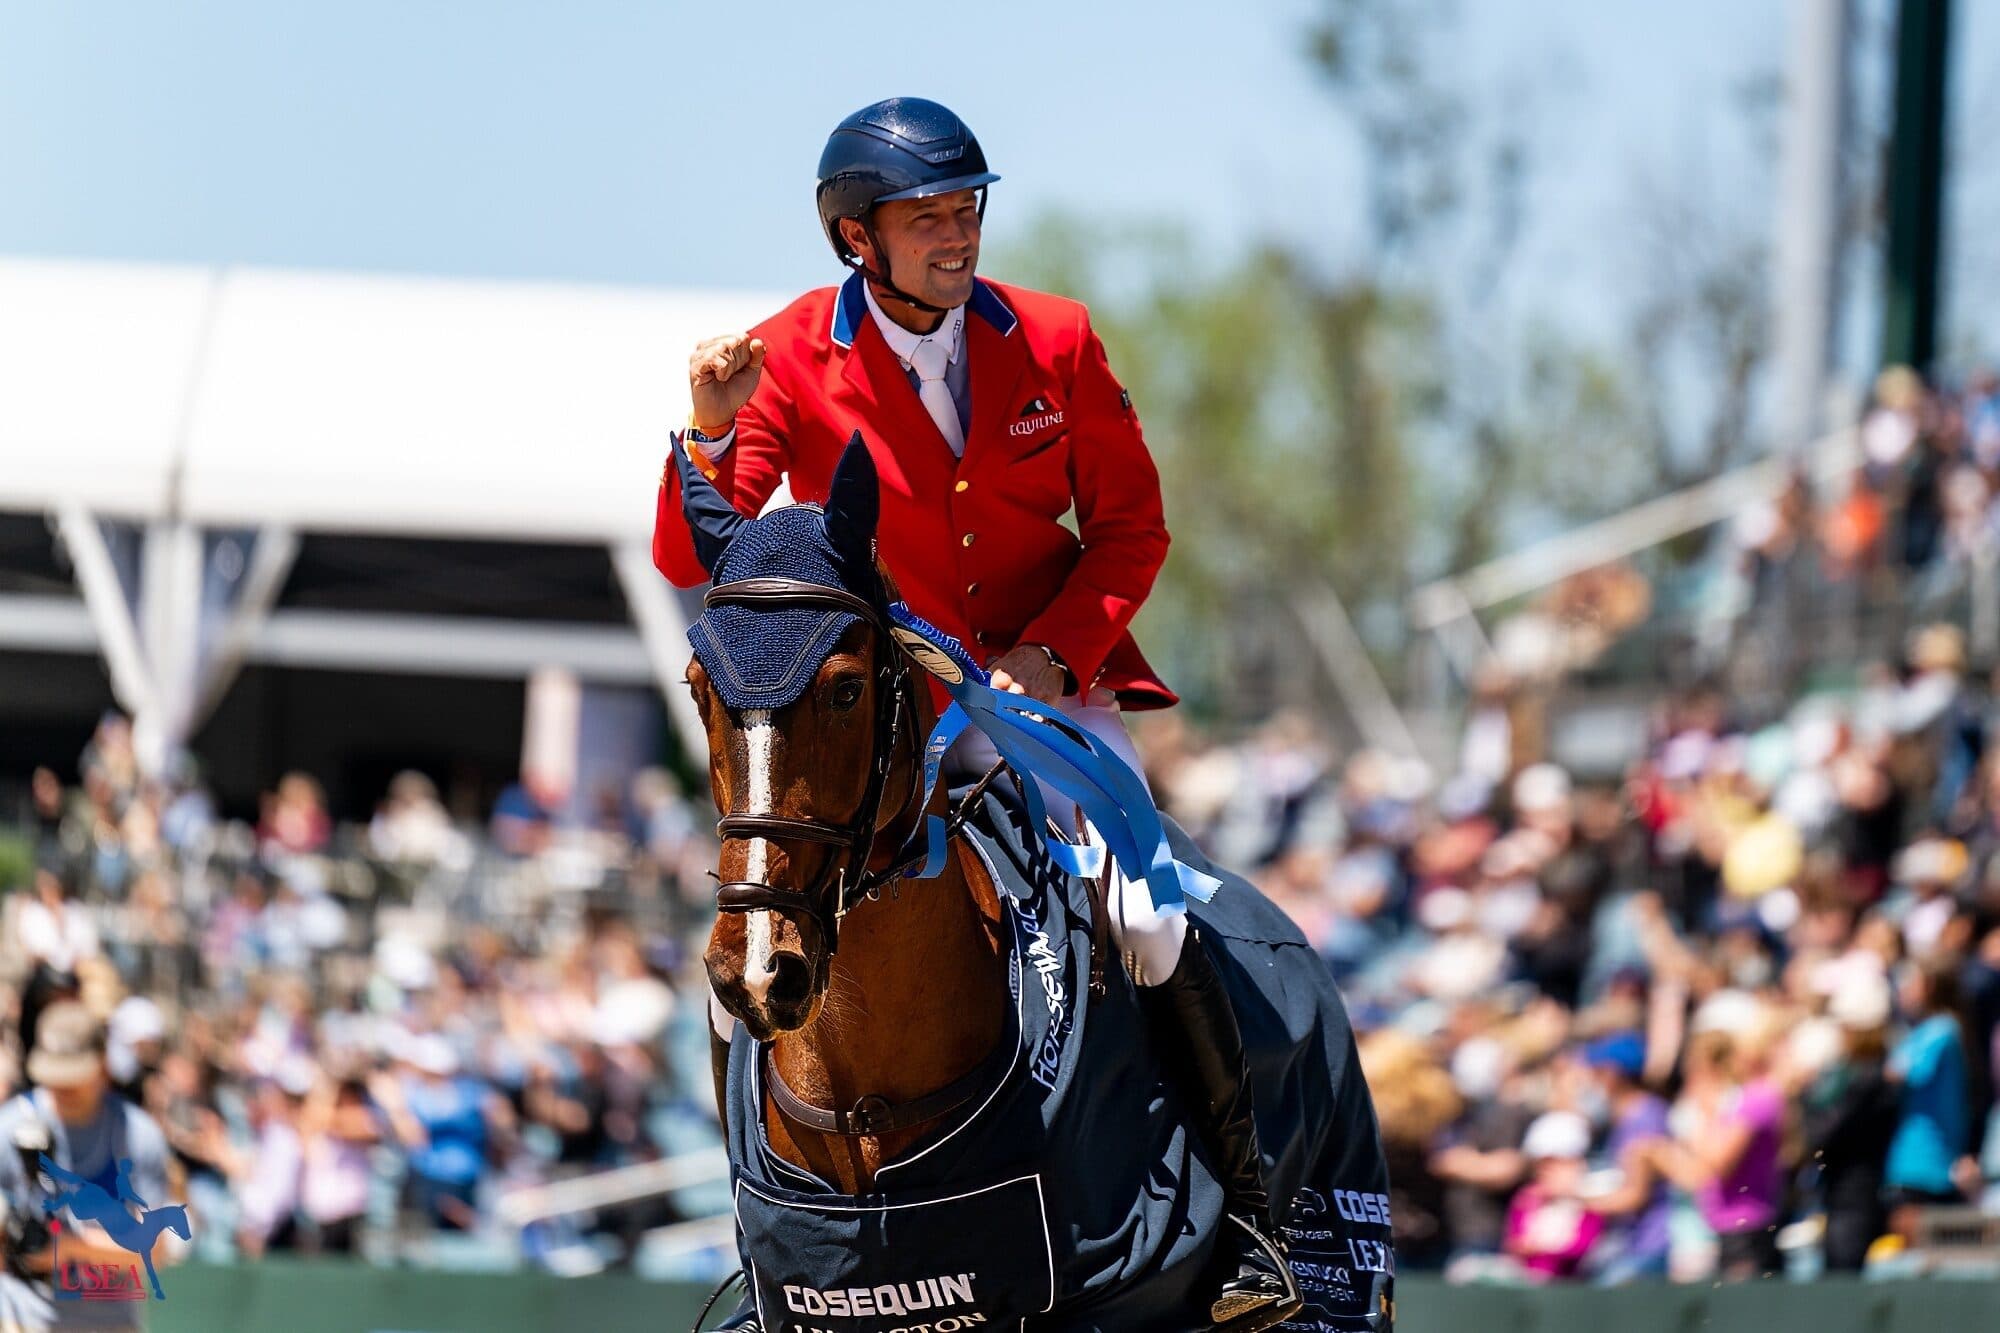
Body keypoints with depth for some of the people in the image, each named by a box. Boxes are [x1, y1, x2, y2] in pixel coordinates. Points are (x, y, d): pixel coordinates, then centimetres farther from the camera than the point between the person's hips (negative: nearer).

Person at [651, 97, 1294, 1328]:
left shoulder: (1054, 343, -5)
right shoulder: (791, 363, -9)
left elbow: (1131, 527, 3)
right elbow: (691, 565, -14)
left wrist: (1057, 655, -13)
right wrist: (711, 437, -33)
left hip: (1053, 683, 0)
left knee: (1145, 922, -21)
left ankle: (1249, 1212, -6)